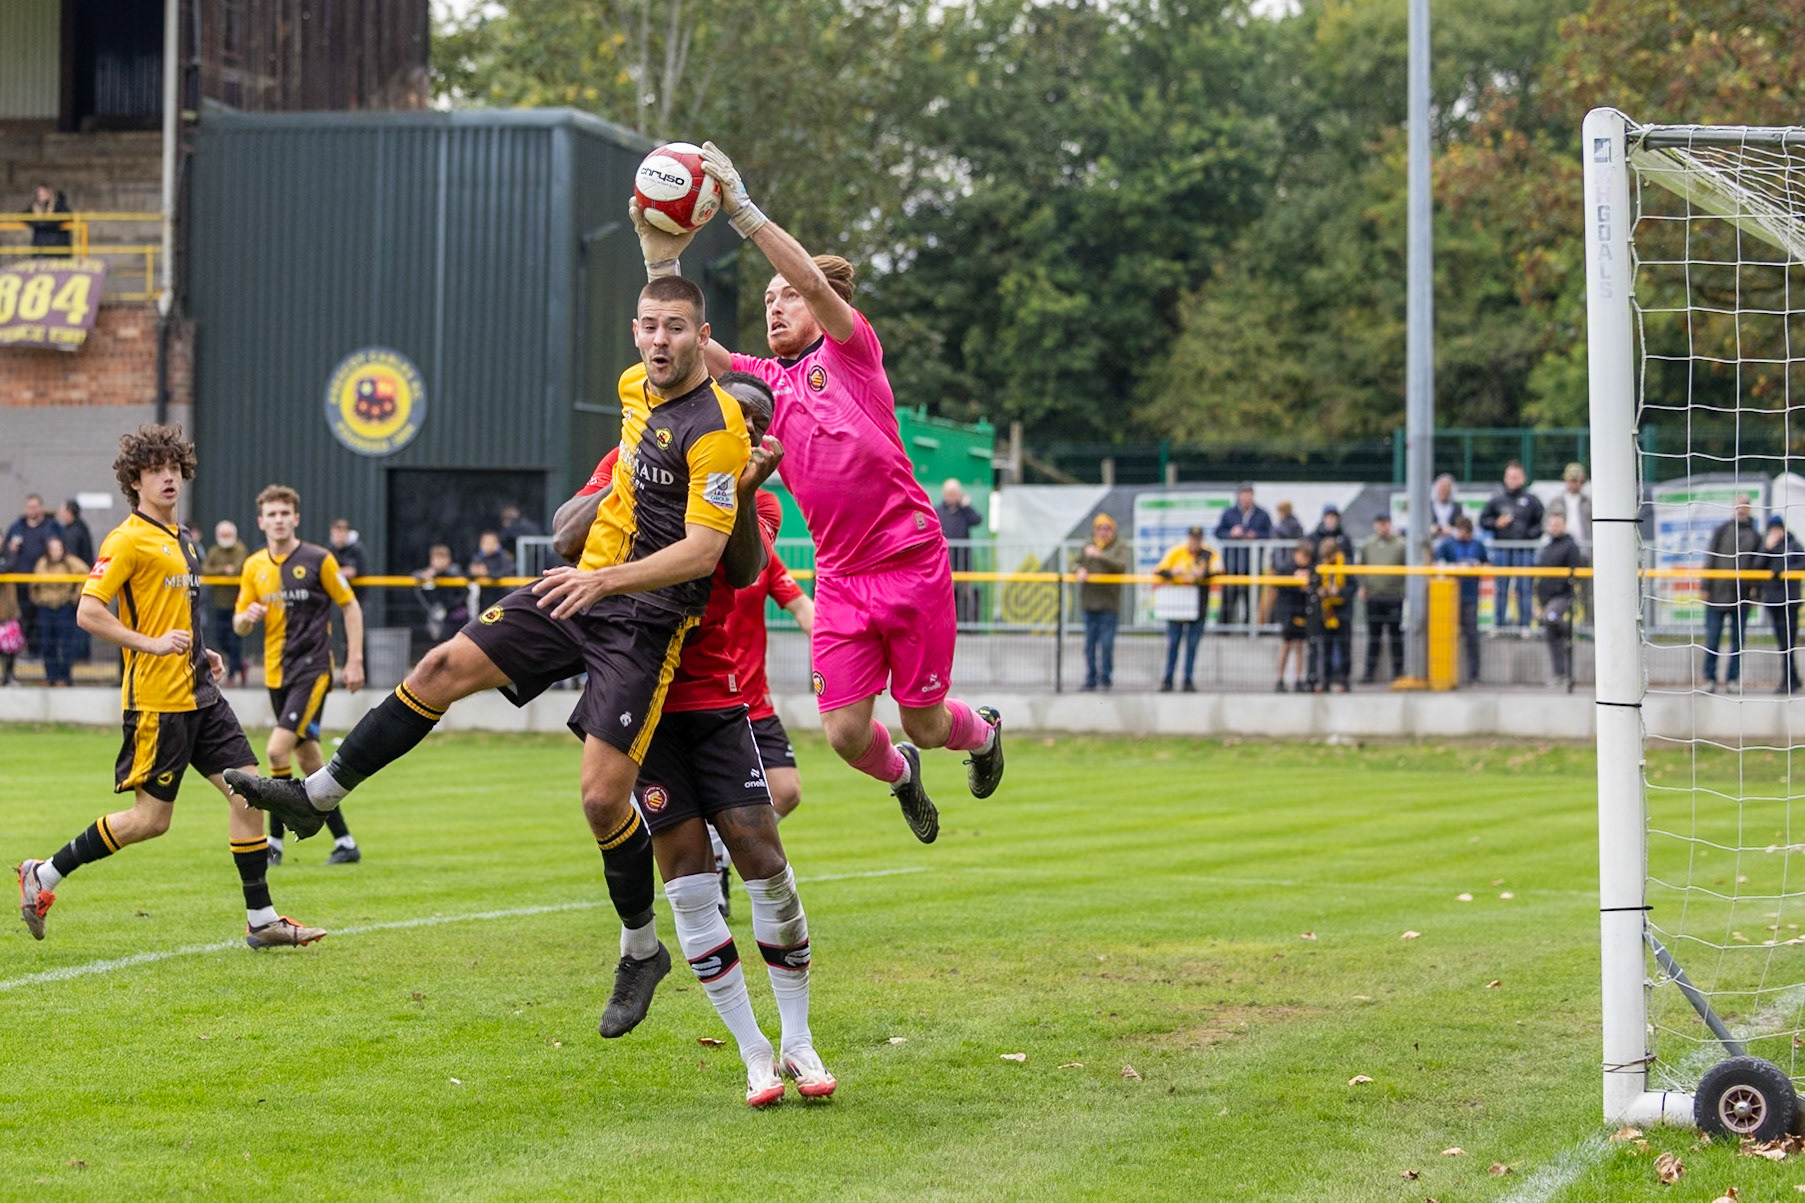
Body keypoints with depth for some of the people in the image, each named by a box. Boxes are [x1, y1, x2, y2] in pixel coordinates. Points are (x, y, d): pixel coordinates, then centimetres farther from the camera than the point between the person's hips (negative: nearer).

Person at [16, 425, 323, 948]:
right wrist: (153, 644, -20)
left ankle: (261, 919, 6)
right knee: (151, 818, -5)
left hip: (200, 697, 8)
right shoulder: (127, 541, -10)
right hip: (157, 701, -8)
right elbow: (88, 613, -16)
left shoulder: (180, 540, 17)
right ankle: (43, 875, 9)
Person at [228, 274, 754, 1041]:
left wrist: (606, 578, -32)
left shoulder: (716, 429, -19)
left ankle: (641, 951, 9)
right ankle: (316, 797, 12)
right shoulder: (634, 388, 6)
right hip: (581, 587, 8)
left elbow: (703, 548, -24)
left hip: (645, 622, -8)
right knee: (443, 667, 1)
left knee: (603, 795, -12)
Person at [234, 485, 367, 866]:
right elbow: (239, 626, 12)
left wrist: (355, 660, -6)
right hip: (276, 673, 6)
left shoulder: (318, 560, -6)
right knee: (307, 757, 8)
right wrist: (247, 617, -13)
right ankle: (344, 842, 16)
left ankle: (275, 841, -8)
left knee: (278, 748, -18)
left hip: (312, 669, -6)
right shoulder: (254, 566, 8)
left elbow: (351, 607, 0)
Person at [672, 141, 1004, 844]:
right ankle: (900, 775, 30)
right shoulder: (762, 380, 11)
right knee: (845, 733, -5)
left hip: (911, 560, -4)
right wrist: (660, 261, -14)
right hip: (839, 574, 4)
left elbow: (816, 282, -19)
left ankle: (982, 731, 39)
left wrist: (745, 213, -25)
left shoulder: (851, 349, -1)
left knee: (924, 725, 3)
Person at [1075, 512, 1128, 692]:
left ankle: (1105, 679, 1)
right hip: (1089, 601, 4)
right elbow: (1077, 563, 11)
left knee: (1107, 643, -7)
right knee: (1090, 643, 5)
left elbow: (1121, 566, -13)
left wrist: (1099, 556, -23)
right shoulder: (1086, 547, 15)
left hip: (1109, 602, -4)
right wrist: (1080, 571, -13)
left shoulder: (1119, 547, 3)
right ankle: (1090, 680, 10)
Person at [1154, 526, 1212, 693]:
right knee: (1173, 642, 2)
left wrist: (1203, 573, -28)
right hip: (1176, 603, 0)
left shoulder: (1208, 554, 2)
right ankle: (1167, 680, 9)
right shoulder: (1176, 551, 1)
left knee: (1193, 644, 3)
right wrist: (1172, 572, -23)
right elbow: (1159, 571, -3)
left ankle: (1188, 680, 10)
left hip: (1198, 606, 0)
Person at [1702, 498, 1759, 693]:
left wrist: (1755, 589, 3)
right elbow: (1710, 559, 4)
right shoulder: (1721, 531, 5)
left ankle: (1733, 678, 10)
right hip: (1718, 594, -1)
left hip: (1741, 595, 1)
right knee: (1712, 637, -2)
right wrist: (1706, 588, -2)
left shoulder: (1755, 537, 8)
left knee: (1738, 638, 4)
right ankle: (1710, 678, 4)